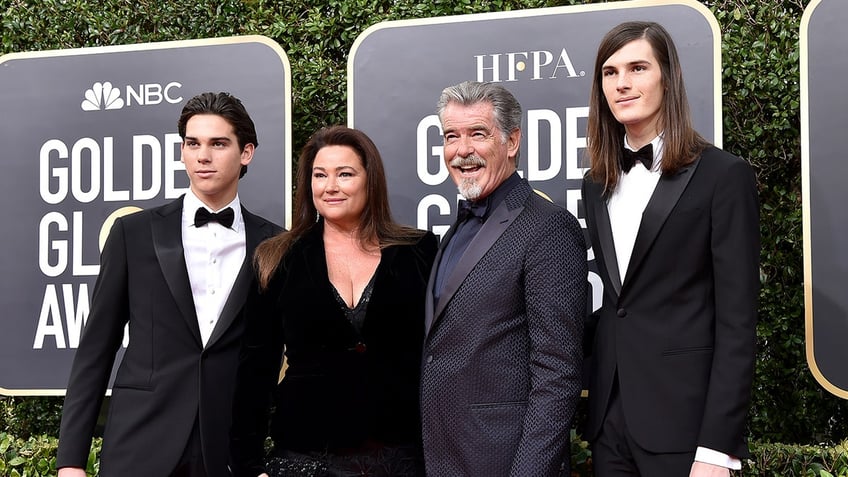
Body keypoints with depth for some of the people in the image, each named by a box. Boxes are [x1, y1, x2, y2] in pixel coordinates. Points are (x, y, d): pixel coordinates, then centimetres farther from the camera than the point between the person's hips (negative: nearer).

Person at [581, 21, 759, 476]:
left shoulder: (723, 175, -7)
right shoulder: (598, 183, 11)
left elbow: (736, 321, -10)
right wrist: (592, 409, 6)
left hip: (683, 419, -5)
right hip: (609, 417, 5)